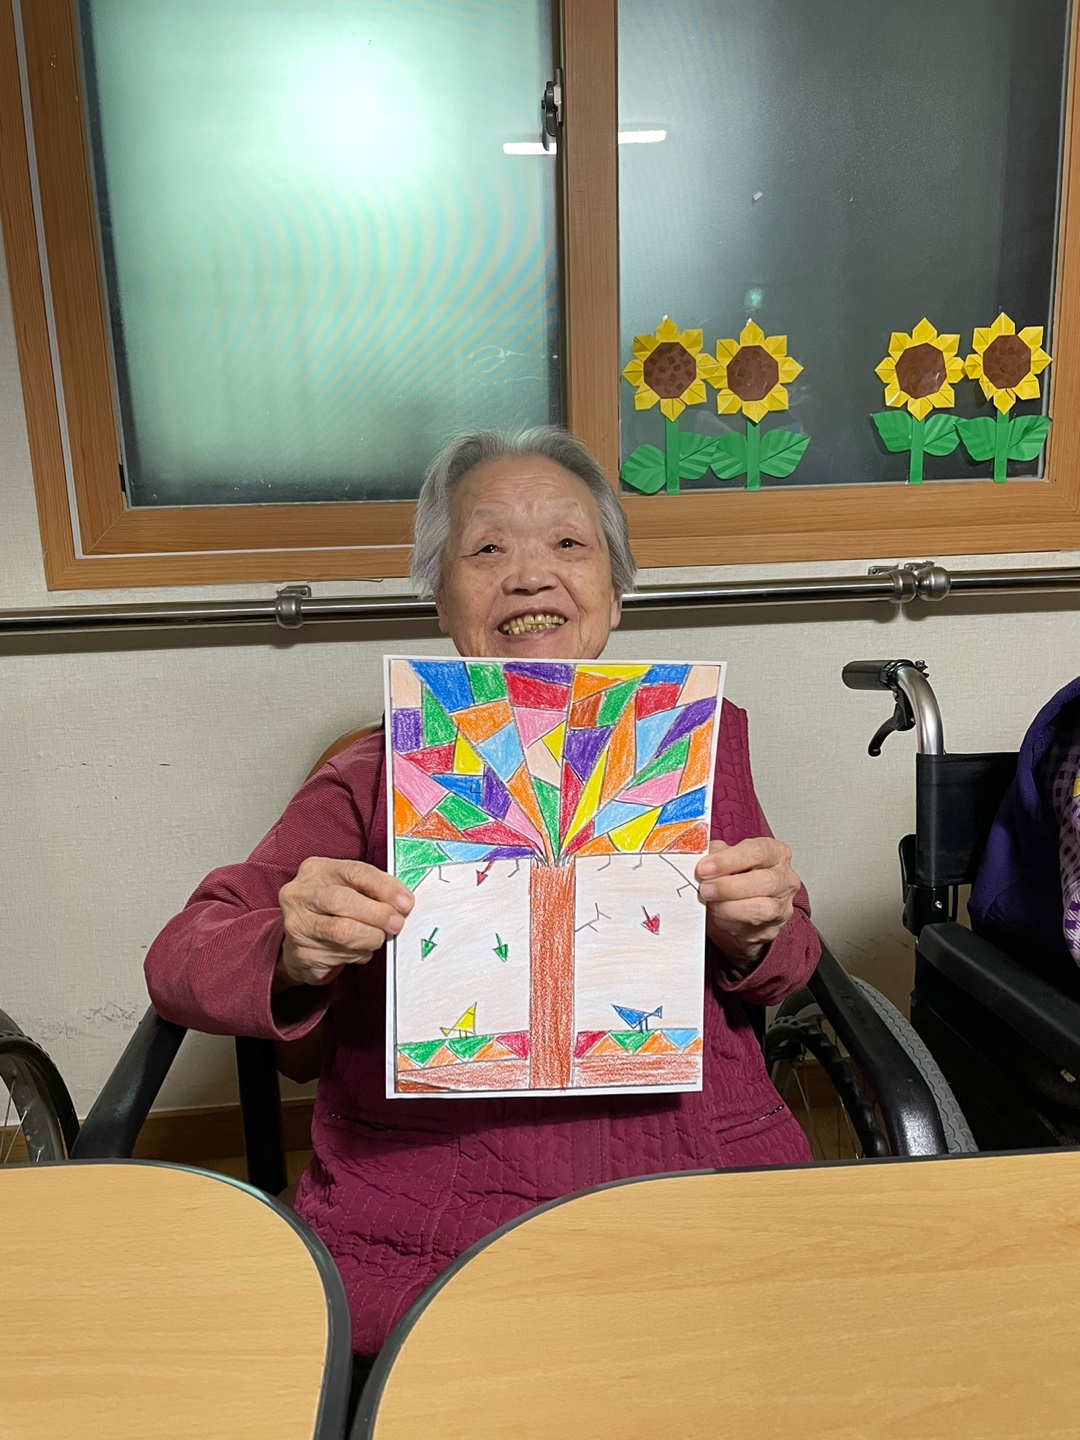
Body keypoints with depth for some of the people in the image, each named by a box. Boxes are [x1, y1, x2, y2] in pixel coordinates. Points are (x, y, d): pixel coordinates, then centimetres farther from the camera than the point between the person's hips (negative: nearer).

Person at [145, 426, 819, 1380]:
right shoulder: (378, 776, 4)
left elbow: (786, 968, 16)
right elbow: (182, 961, 2)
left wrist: (752, 937, -9)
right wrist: (291, 954, -20)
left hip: (697, 1179, 3)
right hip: (428, 1221, -2)